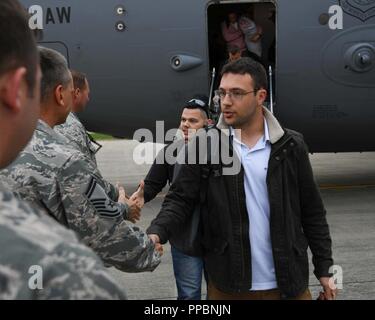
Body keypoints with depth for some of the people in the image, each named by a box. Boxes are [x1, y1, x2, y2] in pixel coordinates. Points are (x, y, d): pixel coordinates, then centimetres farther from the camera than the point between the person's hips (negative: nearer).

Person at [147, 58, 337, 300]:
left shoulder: (290, 146, -2)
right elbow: (180, 199, -2)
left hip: (287, 282, 0)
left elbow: (312, 212, 4)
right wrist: (156, 233, -20)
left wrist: (324, 269, 4)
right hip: (227, 283, 0)